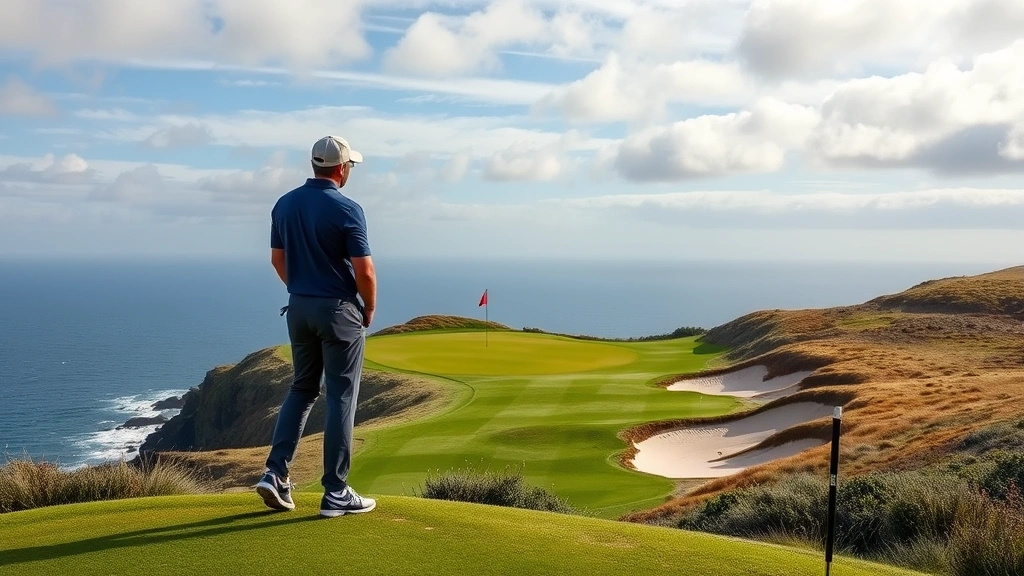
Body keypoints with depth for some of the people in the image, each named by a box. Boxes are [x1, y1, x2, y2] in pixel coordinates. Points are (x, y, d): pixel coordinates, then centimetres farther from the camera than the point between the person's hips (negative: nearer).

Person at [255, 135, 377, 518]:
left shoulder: (284, 204, 5)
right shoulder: (346, 209, -15)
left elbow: (277, 260, 12)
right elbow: (364, 271, -16)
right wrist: (370, 310, 0)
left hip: (298, 308, 6)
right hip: (339, 311, -6)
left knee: (301, 389, 19)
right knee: (341, 398, 1)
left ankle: (275, 474, 10)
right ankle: (335, 494, 6)